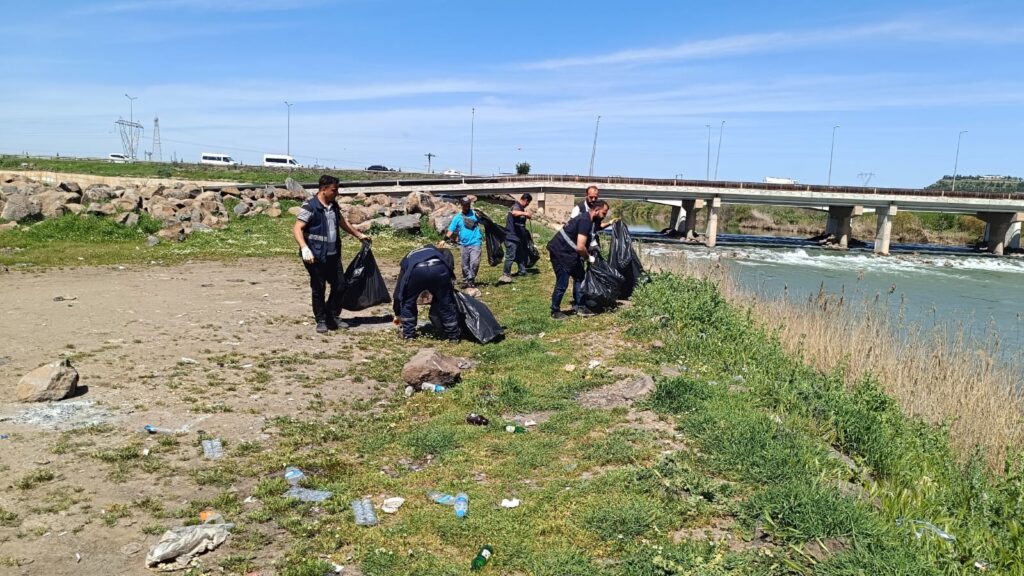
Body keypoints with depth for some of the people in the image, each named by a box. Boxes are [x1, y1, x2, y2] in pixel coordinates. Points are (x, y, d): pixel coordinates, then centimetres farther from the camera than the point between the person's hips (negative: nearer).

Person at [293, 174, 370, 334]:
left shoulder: (334, 206, 10)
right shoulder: (310, 206, -12)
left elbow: (342, 222, 28)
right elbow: (297, 229, -17)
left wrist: (359, 234, 35)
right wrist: (304, 248, -31)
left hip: (333, 255, 7)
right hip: (316, 256, -7)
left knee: (339, 285, 10)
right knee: (318, 289, 2)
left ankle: (333, 317, 26)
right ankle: (321, 321, 15)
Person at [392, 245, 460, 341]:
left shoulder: (406, 259, 41)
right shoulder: (434, 250, 45)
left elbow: (398, 289, 42)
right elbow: (447, 252, 20)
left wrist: (397, 314, 51)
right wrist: (450, 271, 22)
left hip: (416, 271, 0)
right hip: (439, 268, 1)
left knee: (408, 302, 25)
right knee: (446, 304, 18)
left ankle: (408, 334, 31)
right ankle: (454, 335, 26)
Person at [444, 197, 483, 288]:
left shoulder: (475, 214, 6)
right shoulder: (457, 217, 9)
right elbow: (451, 231, 3)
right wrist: (445, 239, -8)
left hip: (475, 243, -2)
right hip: (463, 244, 2)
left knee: (474, 263, -13)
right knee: (465, 265, 9)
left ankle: (471, 279, 0)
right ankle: (466, 280, 22)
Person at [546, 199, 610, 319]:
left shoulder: (587, 218, 9)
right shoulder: (586, 221, -22)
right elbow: (580, 247, -28)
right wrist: (589, 257, -10)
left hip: (568, 252, 10)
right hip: (560, 252, -10)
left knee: (579, 277, 11)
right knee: (562, 283, -5)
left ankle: (579, 307, 16)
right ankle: (555, 311, 9)